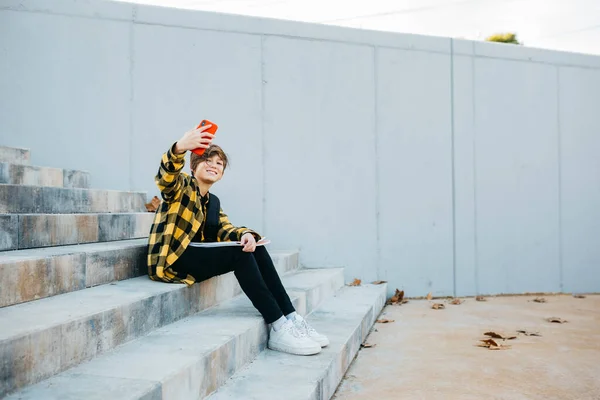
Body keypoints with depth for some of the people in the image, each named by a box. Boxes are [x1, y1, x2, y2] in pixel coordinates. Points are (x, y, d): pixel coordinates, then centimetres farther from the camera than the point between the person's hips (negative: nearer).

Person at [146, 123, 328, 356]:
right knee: (240, 254, -25)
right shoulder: (182, 186, -2)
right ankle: (279, 329, -27)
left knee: (254, 248, -12)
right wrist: (180, 147, -49)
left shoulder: (213, 201, 19)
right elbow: (166, 177, -26)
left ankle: (290, 318, -15)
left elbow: (224, 230, 4)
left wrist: (246, 235, -21)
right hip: (171, 261, -7)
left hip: (197, 256, 7)